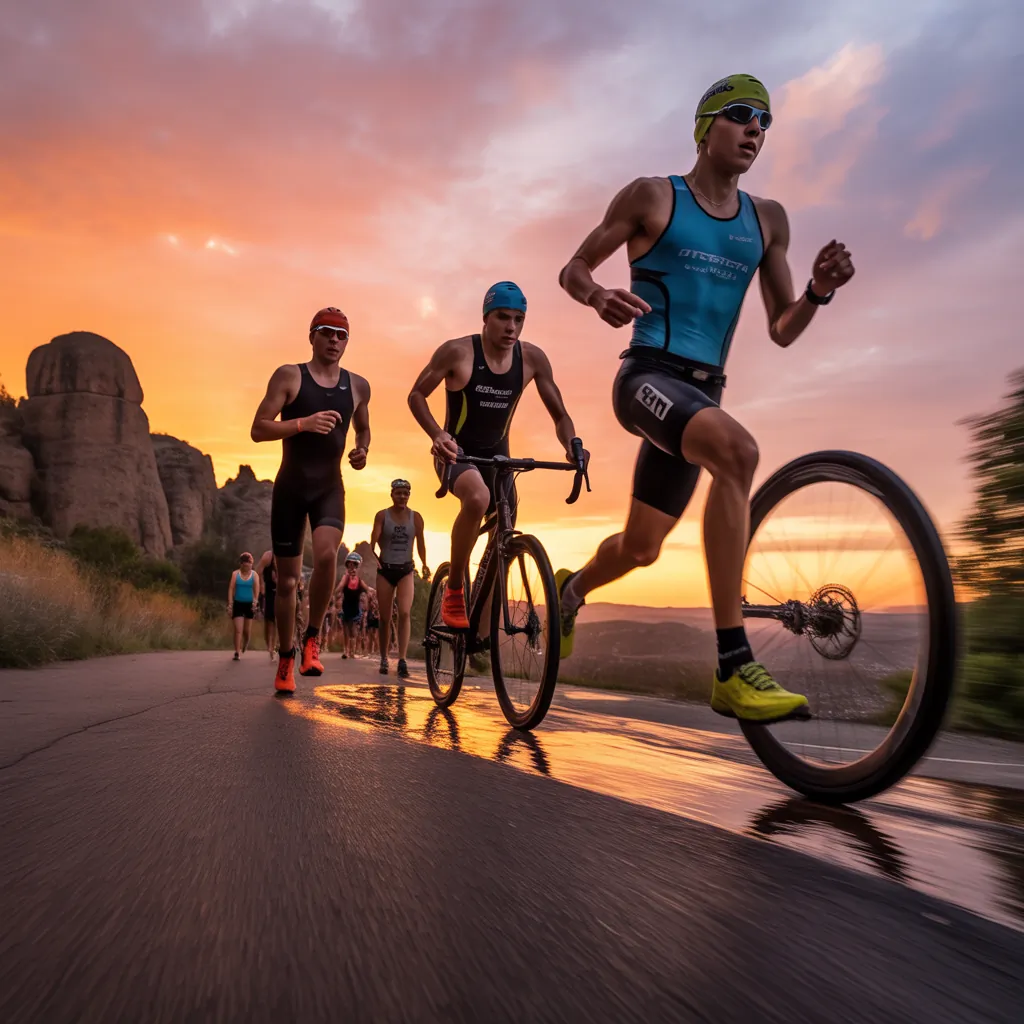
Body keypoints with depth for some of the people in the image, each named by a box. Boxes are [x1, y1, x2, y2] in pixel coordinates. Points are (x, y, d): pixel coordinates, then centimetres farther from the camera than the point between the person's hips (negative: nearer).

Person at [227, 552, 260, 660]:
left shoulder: (254, 575, -1)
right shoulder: (235, 574, 0)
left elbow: (257, 589, -12)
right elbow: (231, 589, -3)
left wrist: (255, 601, -28)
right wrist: (230, 604, -11)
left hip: (249, 604, 1)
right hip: (238, 604, -1)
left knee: (247, 630, 10)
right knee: (238, 629, -9)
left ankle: (245, 643, 41)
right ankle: (237, 652, -7)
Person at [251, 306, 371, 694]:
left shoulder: (357, 386, 7)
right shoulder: (289, 376, -2)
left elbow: (363, 429, 24)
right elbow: (258, 430, -9)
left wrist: (362, 450, 2)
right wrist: (304, 422, -24)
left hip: (329, 487, 1)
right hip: (291, 485, -1)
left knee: (326, 554, -28)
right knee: (287, 580, 4)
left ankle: (312, 637, -8)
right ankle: (286, 658, 23)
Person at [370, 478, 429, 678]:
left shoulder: (415, 517, 0)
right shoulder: (382, 515, -4)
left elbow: (420, 542, 5)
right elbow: (374, 539, -13)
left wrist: (424, 564, 0)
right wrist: (374, 557, -28)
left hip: (406, 570, 0)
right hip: (385, 569, 0)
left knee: (405, 613, -17)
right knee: (385, 618, 6)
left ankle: (402, 660, -18)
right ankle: (384, 659, 22)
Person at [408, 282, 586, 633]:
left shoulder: (532, 358, -8)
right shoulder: (457, 351, -17)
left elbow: (559, 414, -2)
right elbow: (416, 395, -10)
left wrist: (572, 444, -24)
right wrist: (436, 434, -29)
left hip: (497, 455, 5)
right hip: (457, 453, -5)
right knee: (477, 498, -38)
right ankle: (454, 588, -18)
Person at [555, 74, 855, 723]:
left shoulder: (767, 220, 14)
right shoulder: (652, 197, 2)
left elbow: (783, 331, 13)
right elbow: (573, 270, 5)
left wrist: (820, 291, -8)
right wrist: (601, 296, -18)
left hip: (702, 392, 6)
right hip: (648, 374, -6)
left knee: (641, 548, 12)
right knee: (737, 449, -36)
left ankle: (573, 587, 47)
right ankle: (734, 669, -34)